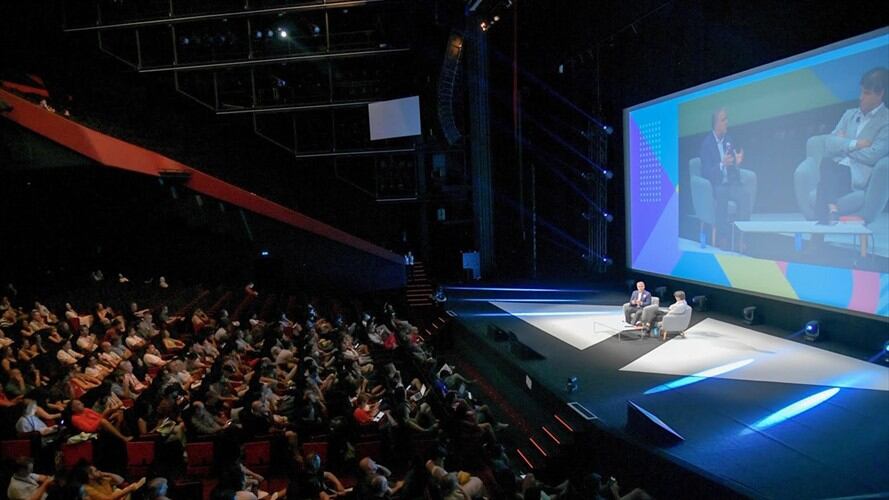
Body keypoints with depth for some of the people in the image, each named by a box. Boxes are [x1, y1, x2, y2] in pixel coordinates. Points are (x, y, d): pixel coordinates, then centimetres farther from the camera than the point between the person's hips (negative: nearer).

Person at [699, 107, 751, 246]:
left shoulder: (729, 139, 12)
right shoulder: (707, 143, -6)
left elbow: (735, 165, 17)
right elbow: (706, 171, -12)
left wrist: (737, 162, -7)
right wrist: (722, 164, -29)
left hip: (731, 183, 5)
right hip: (715, 185, -5)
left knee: (745, 199, -24)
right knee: (721, 198, -37)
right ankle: (723, 236, -27)